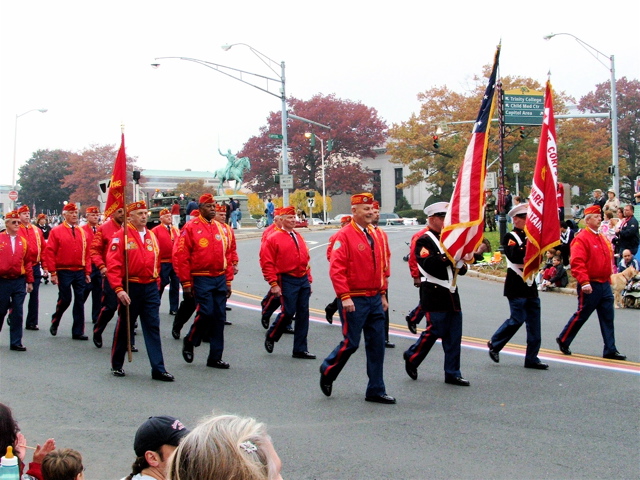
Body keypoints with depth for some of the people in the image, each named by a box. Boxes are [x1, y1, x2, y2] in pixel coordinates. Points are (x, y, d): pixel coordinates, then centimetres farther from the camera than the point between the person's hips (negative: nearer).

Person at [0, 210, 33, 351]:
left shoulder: (23, 241, 7)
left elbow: (27, 262, 10)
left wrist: (30, 281, 8)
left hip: (19, 282, 2)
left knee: (17, 313, 1)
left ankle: (16, 342, 7)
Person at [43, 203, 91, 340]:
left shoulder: (82, 232, 10)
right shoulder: (56, 231, -3)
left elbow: (86, 254, 10)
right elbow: (49, 253, -7)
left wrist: (87, 272, 5)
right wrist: (53, 273, -12)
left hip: (80, 272, 4)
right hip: (64, 272, -4)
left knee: (80, 301, 2)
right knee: (65, 300, -1)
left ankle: (78, 332, 8)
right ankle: (55, 322, 26)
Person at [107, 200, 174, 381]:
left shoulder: (152, 236, 10)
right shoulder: (121, 236, -8)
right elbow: (113, 264, -14)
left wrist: (155, 283, 14)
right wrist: (118, 289, -22)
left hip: (150, 288, 4)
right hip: (130, 289, -4)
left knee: (153, 328, 0)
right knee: (124, 328, 8)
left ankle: (158, 369, 0)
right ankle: (116, 366, 23)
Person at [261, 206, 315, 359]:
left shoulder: (299, 237, 15)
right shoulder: (273, 239, -5)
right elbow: (267, 263, -9)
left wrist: (308, 280, 14)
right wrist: (273, 284, -14)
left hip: (303, 280, 6)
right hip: (287, 281, -6)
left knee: (303, 314, 4)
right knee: (287, 312, -8)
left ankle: (300, 349, 10)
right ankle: (270, 337, 19)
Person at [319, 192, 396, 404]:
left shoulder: (374, 235, 12)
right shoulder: (344, 235, -11)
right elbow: (336, 269, -16)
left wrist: (382, 294, 16)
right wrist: (344, 297, -21)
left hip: (374, 299, 7)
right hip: (355, 301, -7)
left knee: (377, 344, 5)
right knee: (351, 343, -1)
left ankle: (376, 391, 11)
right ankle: (328, 371, 25)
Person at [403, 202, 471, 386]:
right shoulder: (424, 241, -7)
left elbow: (461, 268, 19)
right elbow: (429, 266, -22)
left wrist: (461, 264, -4)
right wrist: (448, 256, -23)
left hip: (451, 293, 7)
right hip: (435, 294, -7)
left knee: (454, 335, 5)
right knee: (434, 331, -4)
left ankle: (452, 374, 11)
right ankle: (411, 358, 19)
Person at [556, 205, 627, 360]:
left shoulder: (602, 239, 15)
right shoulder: (581, 239, -13)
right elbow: (577, 263, -21)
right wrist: (584, 282, -28)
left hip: (604, 285, 8)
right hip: (590, 286, -8)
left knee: (608, 318, 5)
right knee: (581, 315, 3)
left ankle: (610, 350, 7)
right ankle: (563, 340, 21)